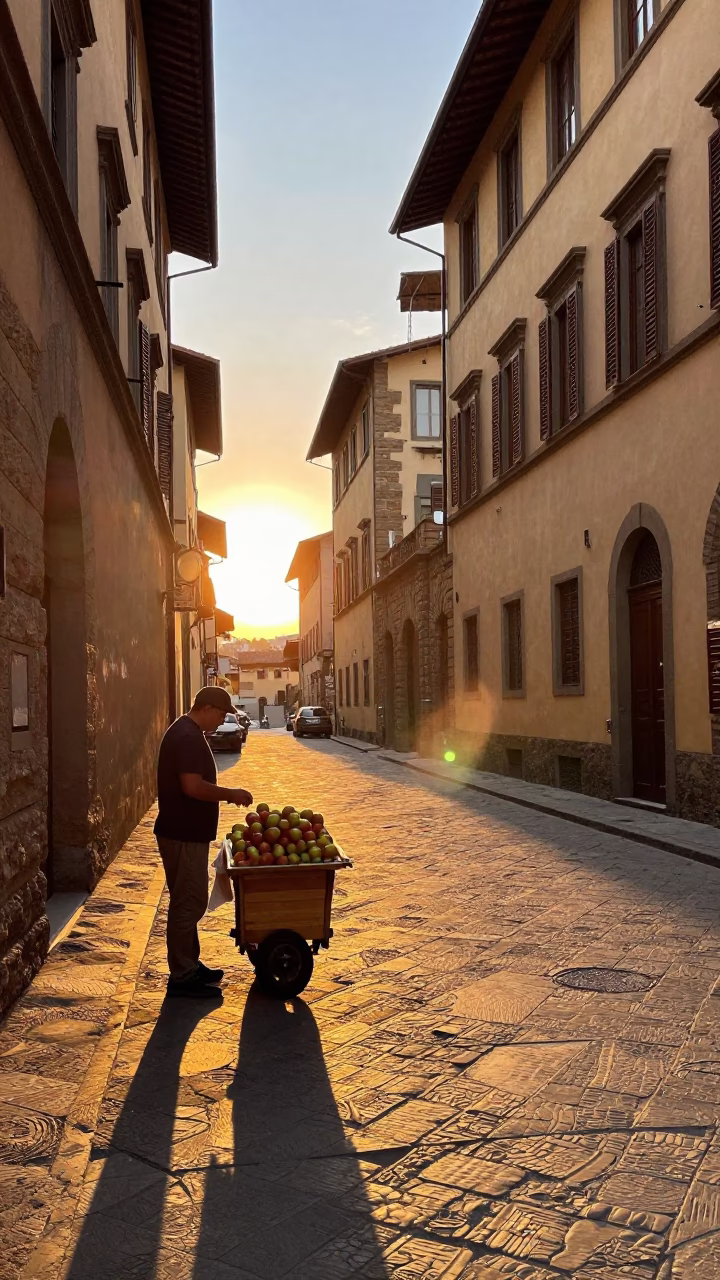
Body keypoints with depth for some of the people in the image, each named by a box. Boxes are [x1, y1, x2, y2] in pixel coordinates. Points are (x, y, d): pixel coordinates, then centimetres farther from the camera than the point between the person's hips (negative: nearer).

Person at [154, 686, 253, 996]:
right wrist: (231, 793, -16)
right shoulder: (188, 737, -20)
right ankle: (181, 977, 5)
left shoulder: (186, 733, 14)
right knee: (189, 902, -3)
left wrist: (225, 794, 15)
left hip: (186, 832, 11)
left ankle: (189, 965, 27)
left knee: (189, 901, 17)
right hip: (184, 835, -11)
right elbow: (193, 787, -27)